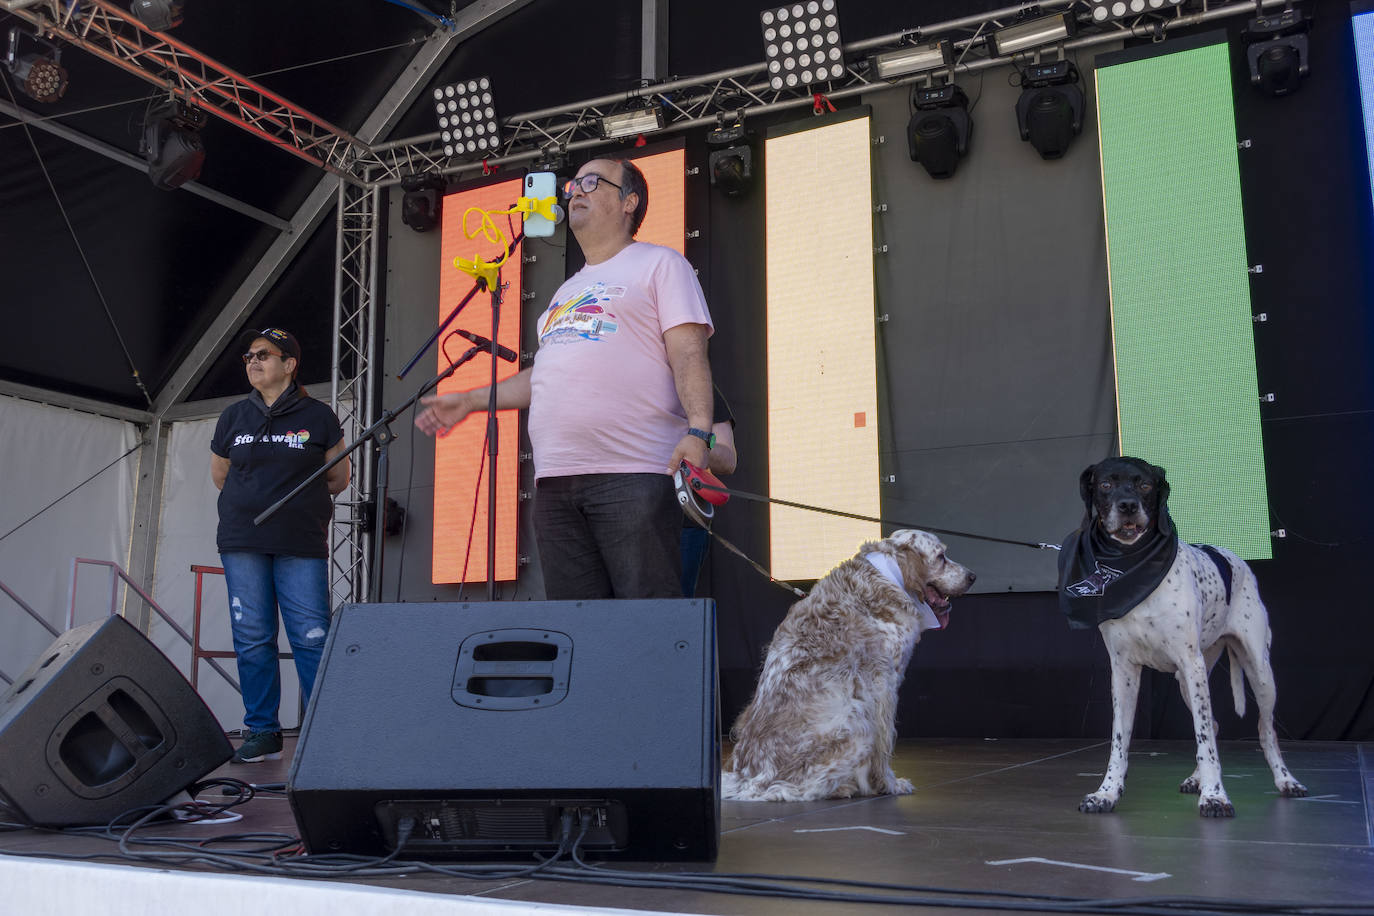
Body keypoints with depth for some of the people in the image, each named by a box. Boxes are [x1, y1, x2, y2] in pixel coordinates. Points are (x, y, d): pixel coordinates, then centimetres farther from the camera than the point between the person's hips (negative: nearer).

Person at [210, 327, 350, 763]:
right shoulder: (233, 417, 11)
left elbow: (339, 477, 10)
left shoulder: (317, 416, 2)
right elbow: (220, 476, 23)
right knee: (252, 639, 3)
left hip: (301, 546, -3)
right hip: (242, 543, 3)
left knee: (311, 638, -7)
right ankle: (262, 732, 12)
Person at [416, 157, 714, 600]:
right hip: (555, 480, 7)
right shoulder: (567, 290, 29)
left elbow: (689, 352, -4)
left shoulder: (659, 264, 8)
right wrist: (470, 400, 27)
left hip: (633, 474, -7)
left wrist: (698, 430, -18)